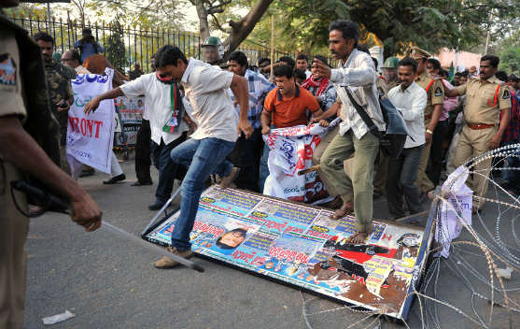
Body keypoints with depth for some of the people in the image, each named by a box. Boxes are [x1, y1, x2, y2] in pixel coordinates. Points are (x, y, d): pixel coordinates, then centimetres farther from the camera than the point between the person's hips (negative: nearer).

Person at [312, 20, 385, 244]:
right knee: (327, 161, 2)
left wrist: (333, 75, -61)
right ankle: (350, 200, 20)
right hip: (349, 125, 8)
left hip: (368, 126, -8)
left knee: (361, 179, -8)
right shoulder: (340, 66, 11)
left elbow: (368, 75, -45)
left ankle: (365, 227, 7)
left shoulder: (362, 59, -18)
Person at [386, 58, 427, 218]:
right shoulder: (392, 92, 9)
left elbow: (413, 114, -24)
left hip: (413, 144, -5)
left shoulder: (420, 93, -7)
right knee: (392, 181, 6)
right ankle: (396, 216, 21)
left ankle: (417, 216, 11)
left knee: (406, 182, -10)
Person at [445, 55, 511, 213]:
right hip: (467, 129, 6)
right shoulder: (471, 83, 11)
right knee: (458, 162, 8)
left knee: (481, 169, 1)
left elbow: (506, 112, -9)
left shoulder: (500, 87, -6)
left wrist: (498, 135, -18)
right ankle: (470, 189, 31)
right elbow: (452, 93, 13)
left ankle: (477, 202, 14)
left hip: (485, 132, -6)